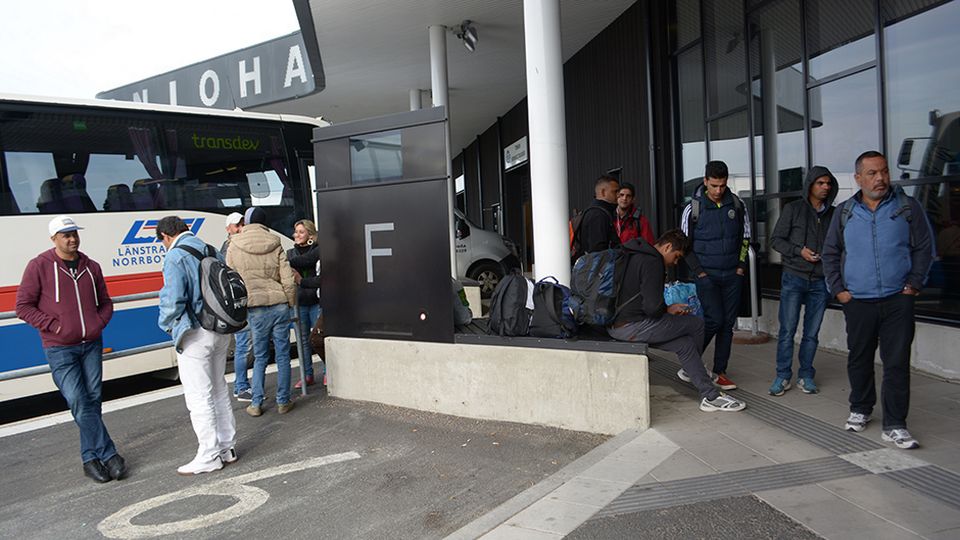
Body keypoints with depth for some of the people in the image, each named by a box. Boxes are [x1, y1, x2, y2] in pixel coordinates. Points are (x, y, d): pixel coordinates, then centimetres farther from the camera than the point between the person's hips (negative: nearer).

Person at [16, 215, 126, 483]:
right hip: (60, 350, -4)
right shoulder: (39, 266, -4)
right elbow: (23, 306, -4)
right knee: (79, 402, -9)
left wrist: (99, 323, 1)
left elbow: (105, 302, 19)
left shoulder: (91, 266, 9)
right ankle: (108, 455, -3)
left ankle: (91, 457, 17)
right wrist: (54, 326, -13)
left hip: (92, 345, 4)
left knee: (93, 400, 6)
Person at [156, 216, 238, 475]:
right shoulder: (212, 251, 10)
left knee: (198, 396, 1)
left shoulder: (175, 256, -13)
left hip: (195, 335, -8)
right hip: (222, 332, 8)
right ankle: (227, 446, 26)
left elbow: (173, 299, -19)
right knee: (218, 390, 18)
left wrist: (167, 323, -1)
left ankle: (209, 456, 7)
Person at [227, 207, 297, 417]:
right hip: (279, 306, 0)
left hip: (255, 308, 0)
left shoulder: (234, 247, 0)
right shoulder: (275, 245, 0)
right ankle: (283, 402, 15)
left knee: (260, 357, 12)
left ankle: (256, 404, 13)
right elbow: (288, 280, -3)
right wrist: (290, 303, 11)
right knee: (282, 355, 9)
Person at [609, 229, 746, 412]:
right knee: (696, 323, 2)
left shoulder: (635, 256, 18)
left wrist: (668, 308, 17)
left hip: (614, 324, 10)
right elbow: (653, 307, -22)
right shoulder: (652, 262, -15)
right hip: (632, 327, -10)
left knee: (685, 343, 15)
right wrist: (668, 309, 0)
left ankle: (710, 396, 19)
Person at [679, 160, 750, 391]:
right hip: (707, 275, -4)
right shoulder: (694, 208, -6)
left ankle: (719, 372, 12)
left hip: (732, 275, 4)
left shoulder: (736, 204, 4)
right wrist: (698, 272, -6)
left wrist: (741, 266, 5)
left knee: (728, 323, 4)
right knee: (714, 319, -13)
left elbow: (745, 237, 13)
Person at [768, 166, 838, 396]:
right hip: (794, 277, -3)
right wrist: (799, 251, -14)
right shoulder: (794, 209, -1)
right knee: (787, 330, -3)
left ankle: (806, 376, 18)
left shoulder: (834, 214, 8)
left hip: (820, 281, 3)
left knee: (812, 333, 7)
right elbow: (776, 239, 0)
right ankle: (783, 376, 6)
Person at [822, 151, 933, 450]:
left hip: (898, 300, -2)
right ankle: (860, 410, 31)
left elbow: (924, 248, 4)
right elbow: (830, 253, 11)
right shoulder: (844, 212, 6)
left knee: (897, 363, -3)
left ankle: (894, 425, 4)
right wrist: (838, 288, 4)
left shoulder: (907, 207, 2)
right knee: (859, 359, 13)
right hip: (857, 301, 2)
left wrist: (914, 284, -3)